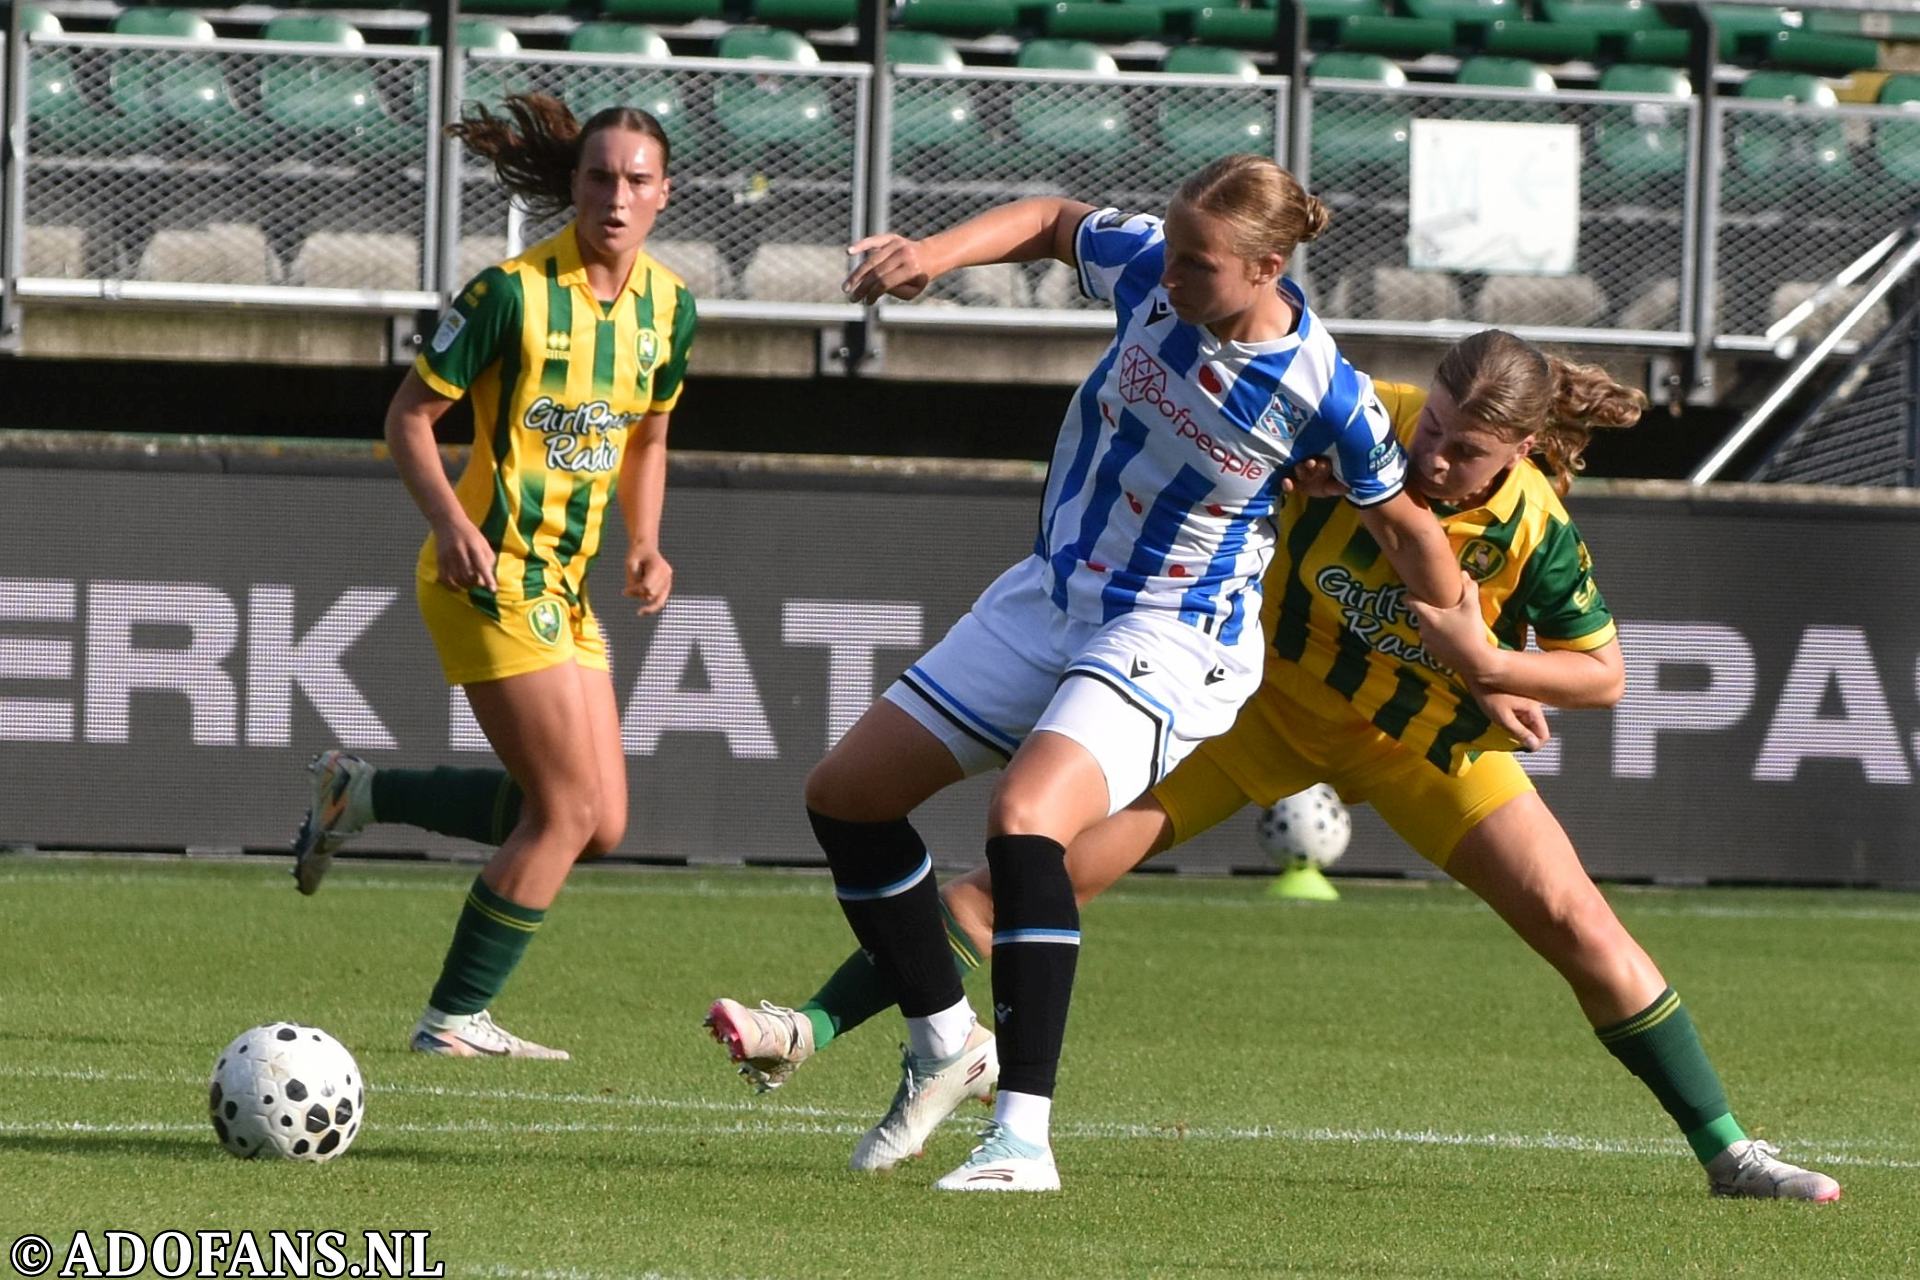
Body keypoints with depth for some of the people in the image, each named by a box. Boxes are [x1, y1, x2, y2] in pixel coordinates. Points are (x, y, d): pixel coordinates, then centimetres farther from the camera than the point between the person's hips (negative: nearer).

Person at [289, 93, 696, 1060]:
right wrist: (450, 520, -24)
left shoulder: (667, 305, 6)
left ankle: (360, 796, 21)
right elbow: (410, 415, -9)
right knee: (571, 811, -10)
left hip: (563, 583, 8)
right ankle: (455, 1018, 3)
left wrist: (644, 545, 4)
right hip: (492, 573, -8)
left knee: (597, 823, 6)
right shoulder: (514, 291, -14)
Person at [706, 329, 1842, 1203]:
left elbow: (1604, 676, -12)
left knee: (1578, 924, -10)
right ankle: (817, 1030, -9)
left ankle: (1725, 1148, 6)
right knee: (1042, 859, -11)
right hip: (1269, 696, 0)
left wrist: (1488, 663, -28)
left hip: (1427, 738, 0)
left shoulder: (1536, 531, -26)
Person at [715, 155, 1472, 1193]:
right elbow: (1052, 223, 11)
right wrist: (938, 252, -4)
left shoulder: (1325, 398, -22)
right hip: (1050, 594, 7)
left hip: (1170, 641, -7)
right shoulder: (1148, 267, -11)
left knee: (1024, 818, -33)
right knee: (844, 795, 8)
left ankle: (1022, 1135, -33)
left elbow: (1403, 526, -5)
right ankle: (946, 1046, 24)